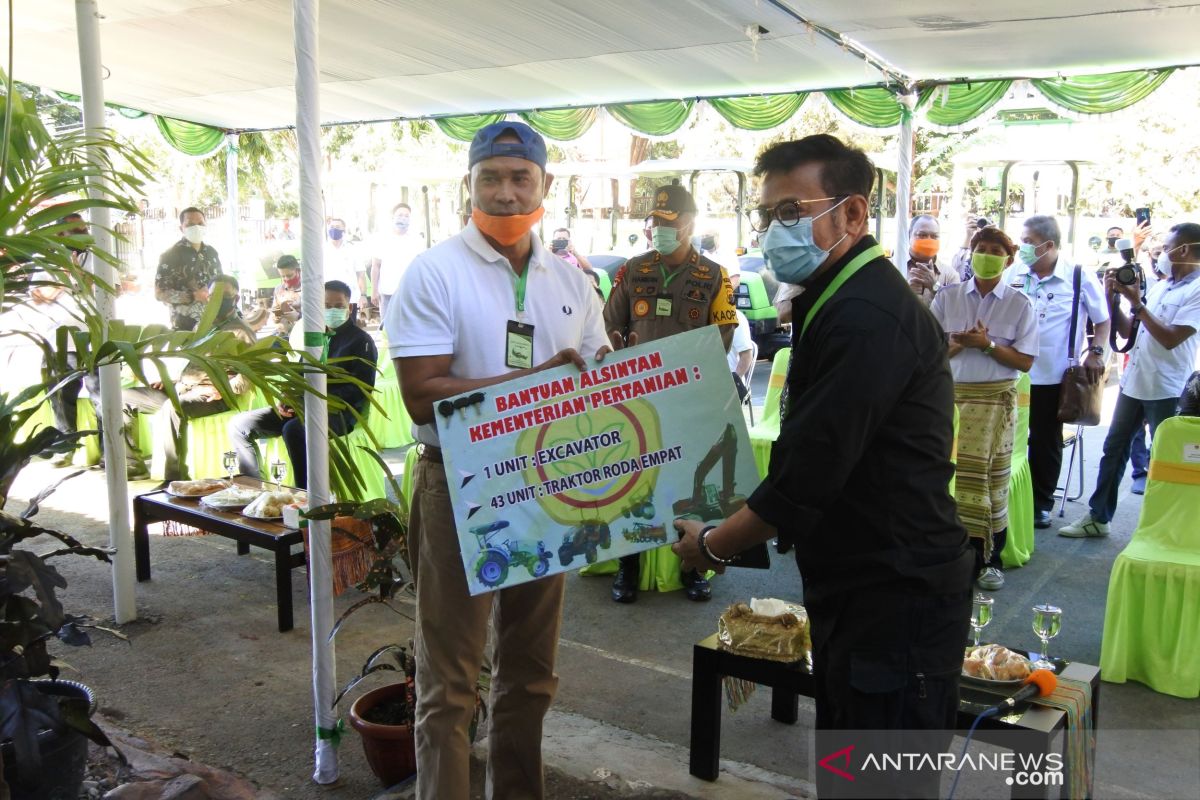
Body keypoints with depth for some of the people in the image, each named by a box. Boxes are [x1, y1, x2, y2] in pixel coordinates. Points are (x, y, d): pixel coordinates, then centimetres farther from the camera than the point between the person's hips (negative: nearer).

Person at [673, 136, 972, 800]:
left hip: (895, 600, -10)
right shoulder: (841, 301, 12)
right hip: (854, 589, 10)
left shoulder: (866, 318, -23)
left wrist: (713, 545, -10)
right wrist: (731, 533, 12)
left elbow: (807, 475, -25)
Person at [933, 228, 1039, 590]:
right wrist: (960, 344, -12)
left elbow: (1025, 361, -1)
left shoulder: (1019, 303, 4)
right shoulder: (947, 298, 9)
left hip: (995, 399, -1)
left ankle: (988, 559, 11)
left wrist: (987, 345, -13)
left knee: (991, 475, 0)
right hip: (950, 395, 1)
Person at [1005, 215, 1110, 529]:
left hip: (1053, 376, -2)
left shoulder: (1079, 277, -7)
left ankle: (1041, 503, 24)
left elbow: (1102, 319, 3)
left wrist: (1096, 353, -8)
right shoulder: (1013, 273, -1)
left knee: (1046, 442, 10)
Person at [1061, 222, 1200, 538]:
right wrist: (1112, 297, 2)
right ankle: (1098, 517, 21)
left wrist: (1137, 304, -17)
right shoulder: (1159, 287, 12)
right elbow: (1126, 331, 13)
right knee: (1113, 449, 12)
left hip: (1167, 390, -8)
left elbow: (1171, 339, -21)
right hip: (1133, 382, 8)